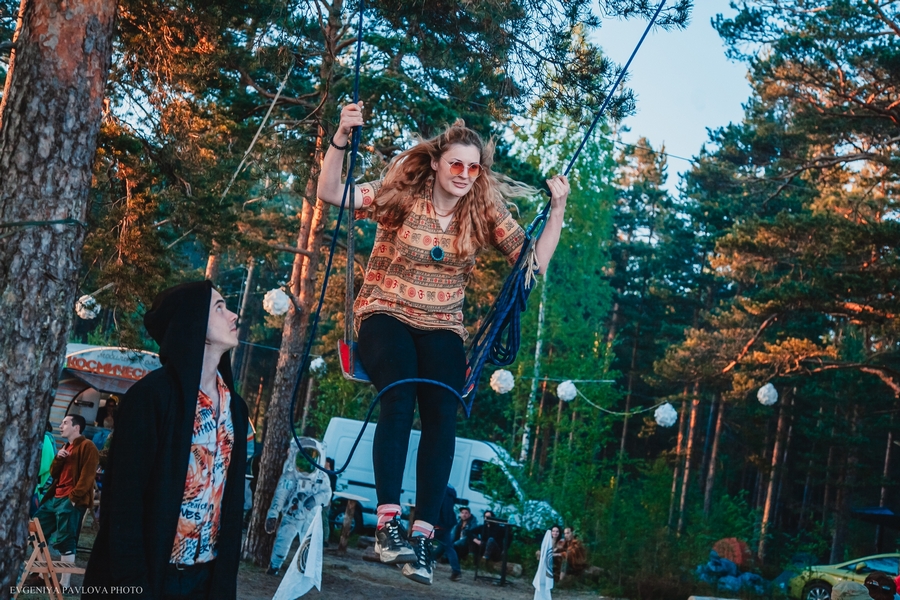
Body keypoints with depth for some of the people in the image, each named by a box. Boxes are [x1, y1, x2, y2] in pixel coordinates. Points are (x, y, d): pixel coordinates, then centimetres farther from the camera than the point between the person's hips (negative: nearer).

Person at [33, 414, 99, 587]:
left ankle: (64, 583, -7)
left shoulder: (87, 446, -6)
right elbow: (54, 474, 20)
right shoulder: (66, 447, 22)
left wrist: (74, 497, -20)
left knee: (65, 541, -11)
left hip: (71, 500, -10)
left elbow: (87, 476, -14)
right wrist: (58, 458, 1)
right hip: (55, 497, 10)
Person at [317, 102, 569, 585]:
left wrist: (557, 210, -12)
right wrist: (341, 139, -33)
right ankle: (387, 522, -28)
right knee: (400, 398, -30)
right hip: (385, 314, -2)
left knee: (442, 412, -22)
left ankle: (422, 533, -19)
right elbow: (330, 194, -18)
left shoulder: (485, 214, 1)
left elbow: (535, 261, -1)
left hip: (441, 326, 3)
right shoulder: (401, 196, -8)